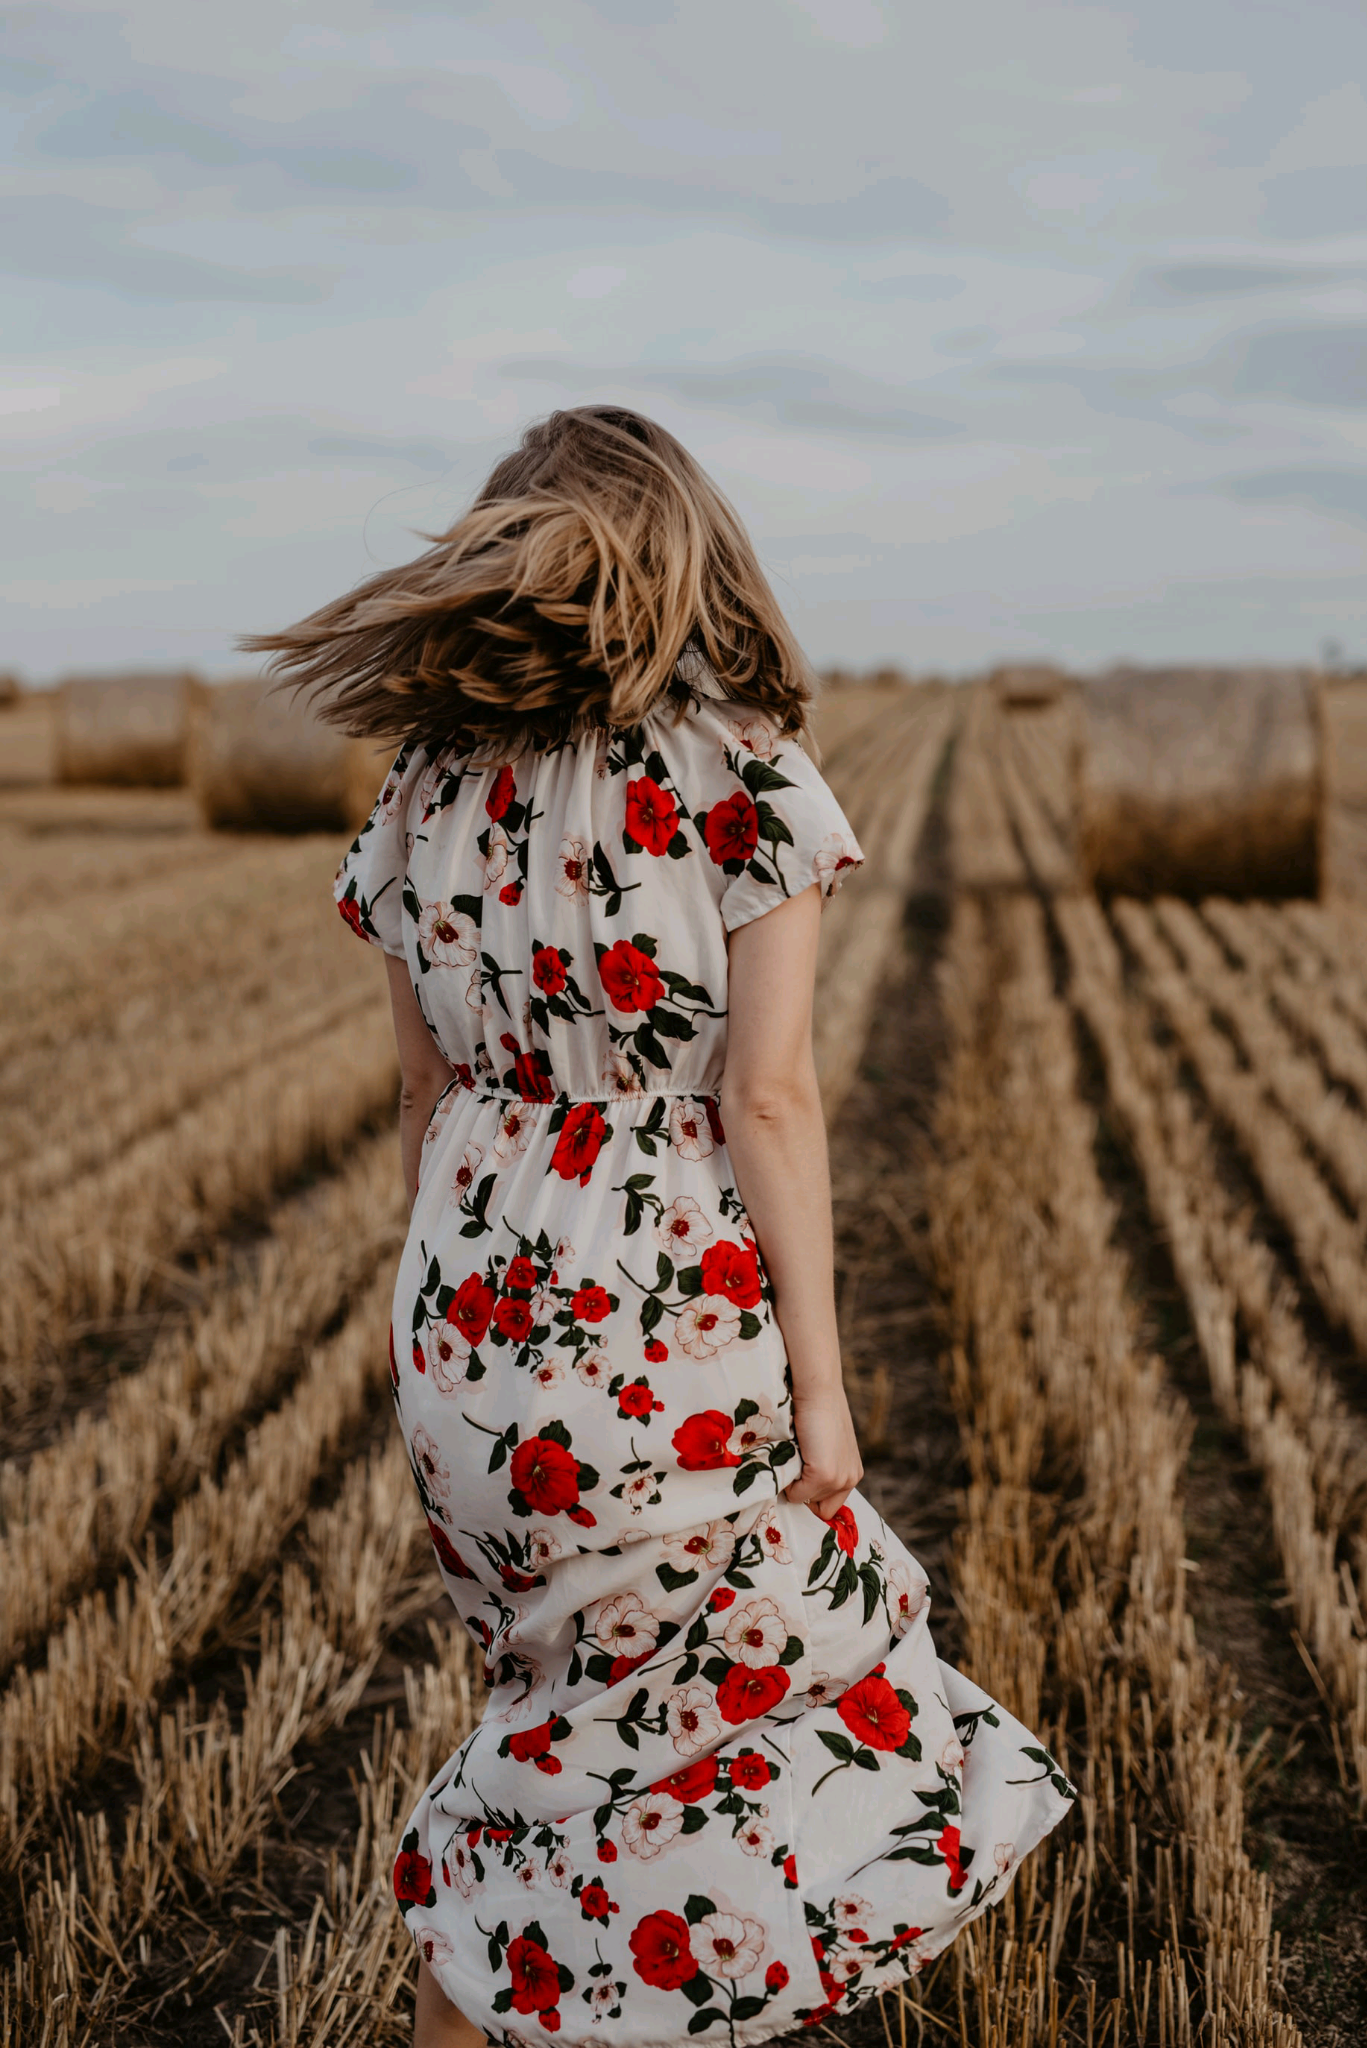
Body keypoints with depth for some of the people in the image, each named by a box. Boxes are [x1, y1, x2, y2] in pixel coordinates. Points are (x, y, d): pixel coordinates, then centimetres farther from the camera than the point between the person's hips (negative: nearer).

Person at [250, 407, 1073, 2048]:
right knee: (785, 1693, 13)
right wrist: (820, 1380, -7)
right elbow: (766, 1098, -13)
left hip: (470, 1338, 6)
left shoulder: (428, 789, 5)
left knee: (586, 1710, 23)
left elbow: (428, 1100, 10)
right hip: (674, 1343, -6)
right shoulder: (745, 778, -10)